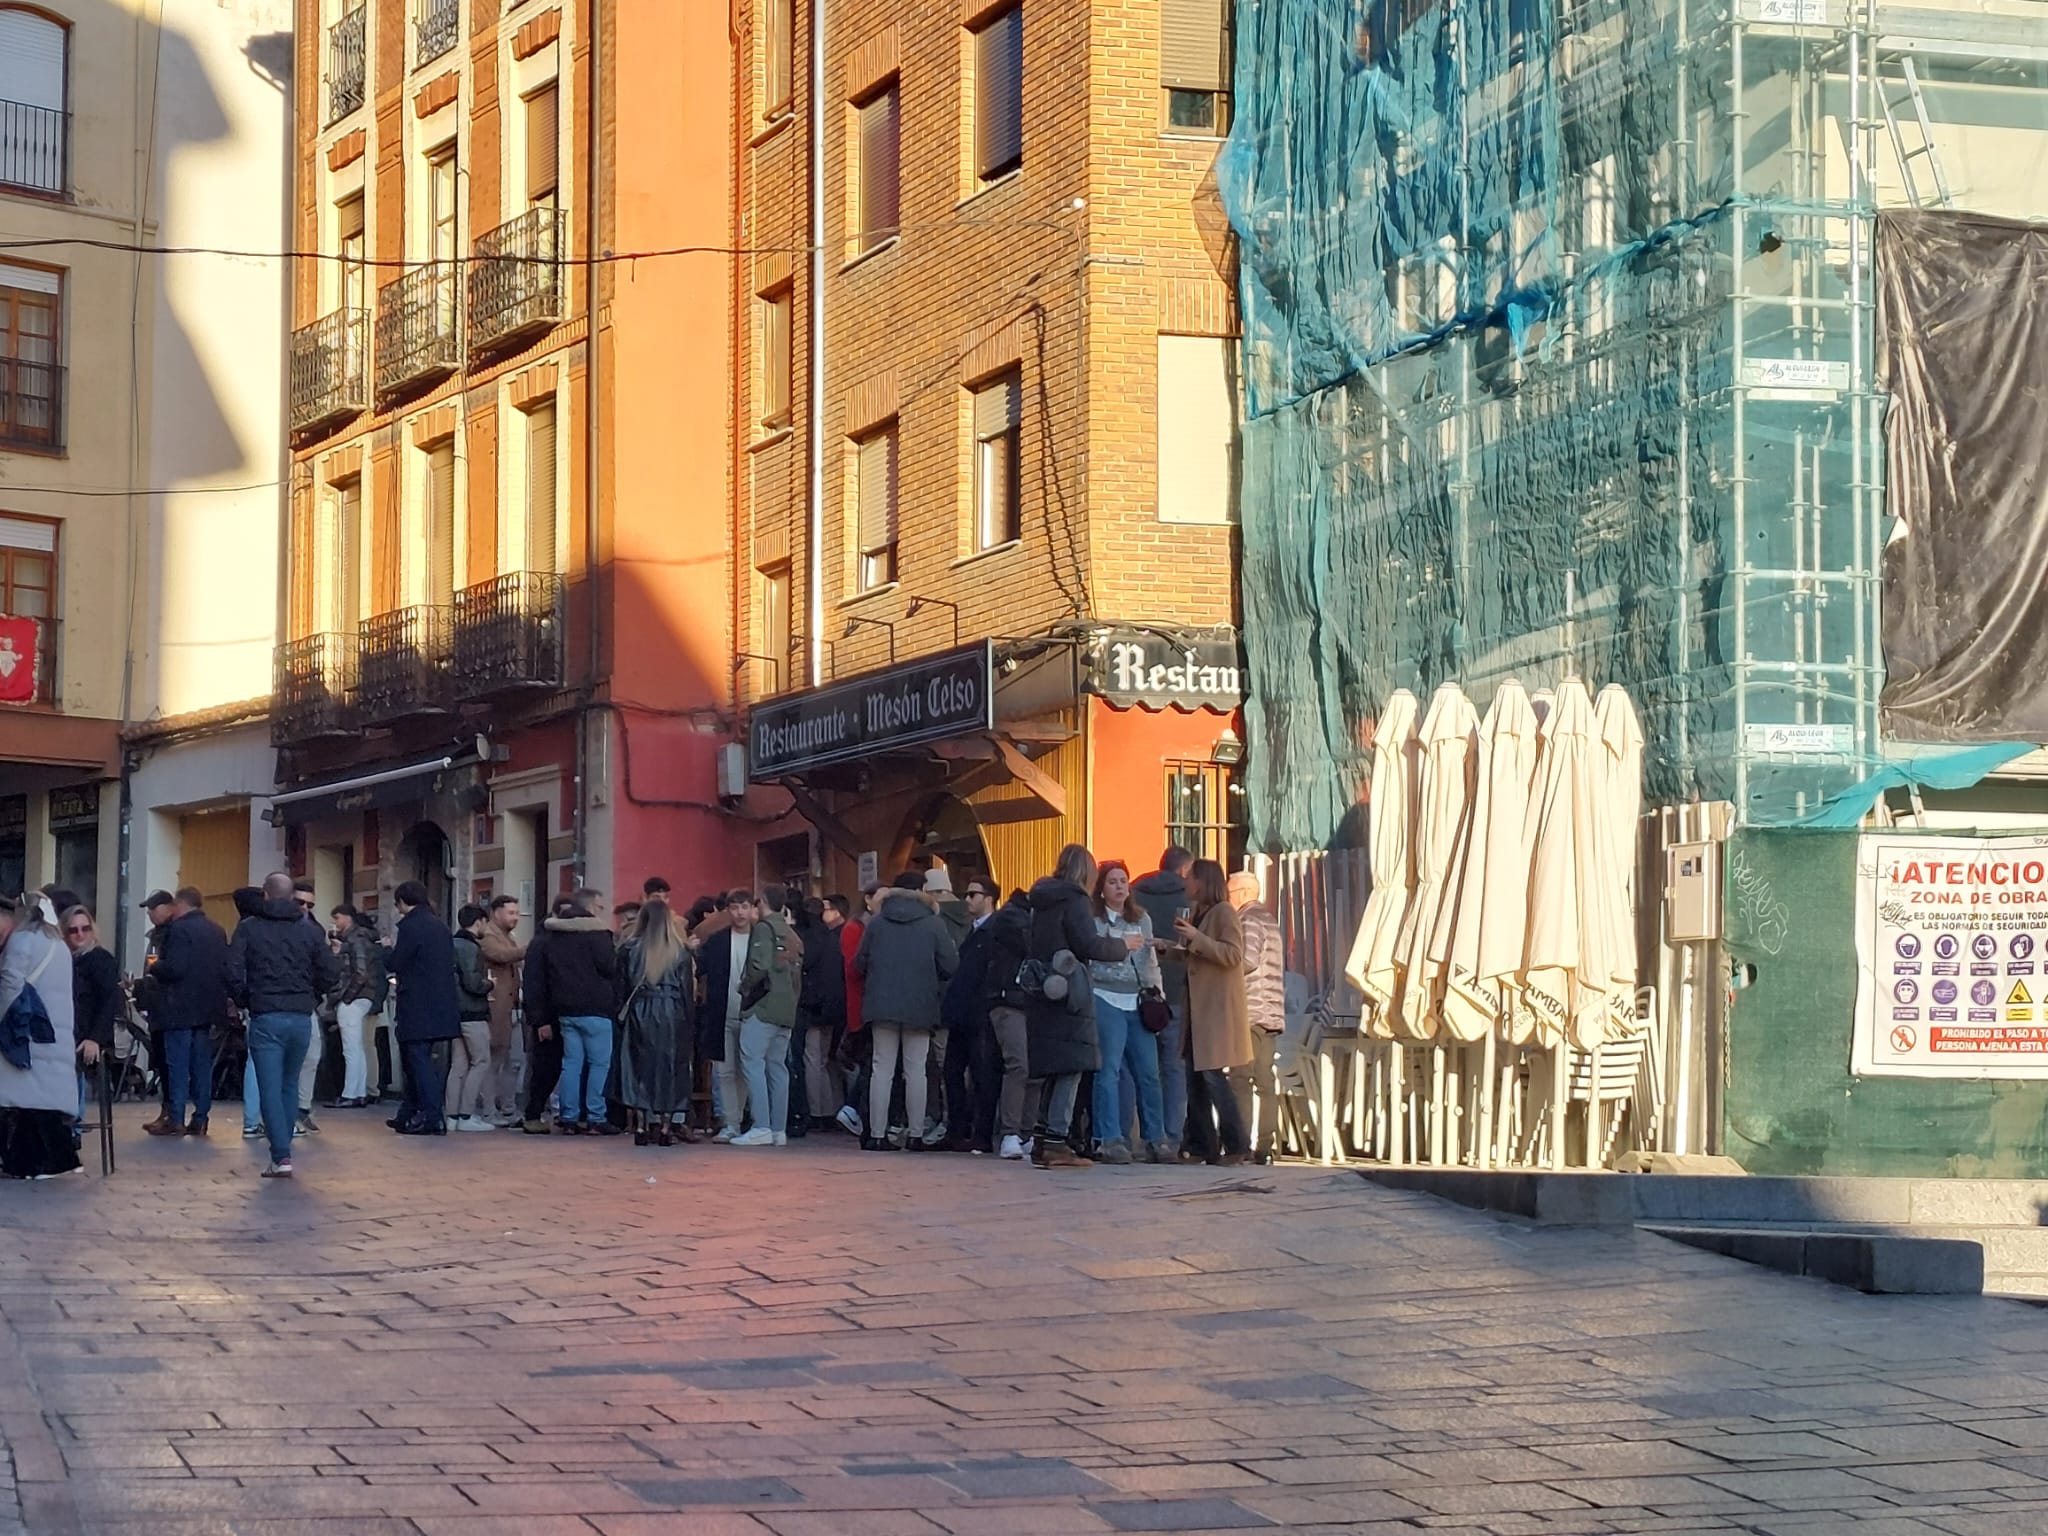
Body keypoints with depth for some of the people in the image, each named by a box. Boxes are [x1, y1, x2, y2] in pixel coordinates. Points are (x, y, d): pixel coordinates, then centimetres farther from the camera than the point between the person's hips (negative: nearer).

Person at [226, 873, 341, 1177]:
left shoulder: (248, 929, -1)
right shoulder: (311, 931, 5)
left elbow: (233, 972, -9)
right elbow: (331, 973, 2)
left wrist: (244, 1000, 7)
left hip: (265, 1018, -3)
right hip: (301, 1018, 3)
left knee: (270, 1088, -3)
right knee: (290, 1085, 16)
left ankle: (281, 1156, -13)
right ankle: (282, 1149, 19)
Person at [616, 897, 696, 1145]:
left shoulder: (629, 948, 0)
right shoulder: (680, 951, -2)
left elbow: (621, 987, 1)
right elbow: (688, 989, -1)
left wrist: (622, 1016, 7)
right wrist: (690, 1022, 4)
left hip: (639, 1014, 1)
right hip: (672, 1015, -1)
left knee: (639, 1068, 6)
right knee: (668, 1068, 5)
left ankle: (641, 1126, 2)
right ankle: (665, 1127, 2)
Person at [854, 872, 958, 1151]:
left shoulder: (877, 923, 1)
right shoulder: (934, 925, -5)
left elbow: (859, 963, 4)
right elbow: (950, 966, -6)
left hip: (882, 1005, 1)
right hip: (920, 1007, -1)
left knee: (882, 1068, 5)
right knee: (915, 1070, 5)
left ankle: (877, 1134, 1)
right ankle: (915, 1135, 4)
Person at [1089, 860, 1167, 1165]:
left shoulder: (1142, 918, 18)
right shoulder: (1093, 920, 2)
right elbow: (1089, 957, -7)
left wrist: (1155, 992, 12)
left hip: (1138, 1001, 5)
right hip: (1107, 1000, -5)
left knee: (1148, 1072, 2)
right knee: (1109, 1070, -9)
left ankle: (1153, 1139, 10)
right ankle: (1110, 1140, -10)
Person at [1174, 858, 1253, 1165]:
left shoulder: (1224, 912, -7)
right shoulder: (1198, 913, 17)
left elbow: (1233, 955, -17)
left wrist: (1196, 939, -20)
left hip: (1218, 1009, -9)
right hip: (1198, 1007, 9)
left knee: (1213, 1075, -11)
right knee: (1195, 1077, 5)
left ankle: (1234, 1147, -6)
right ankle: (1201, 1146, 8)